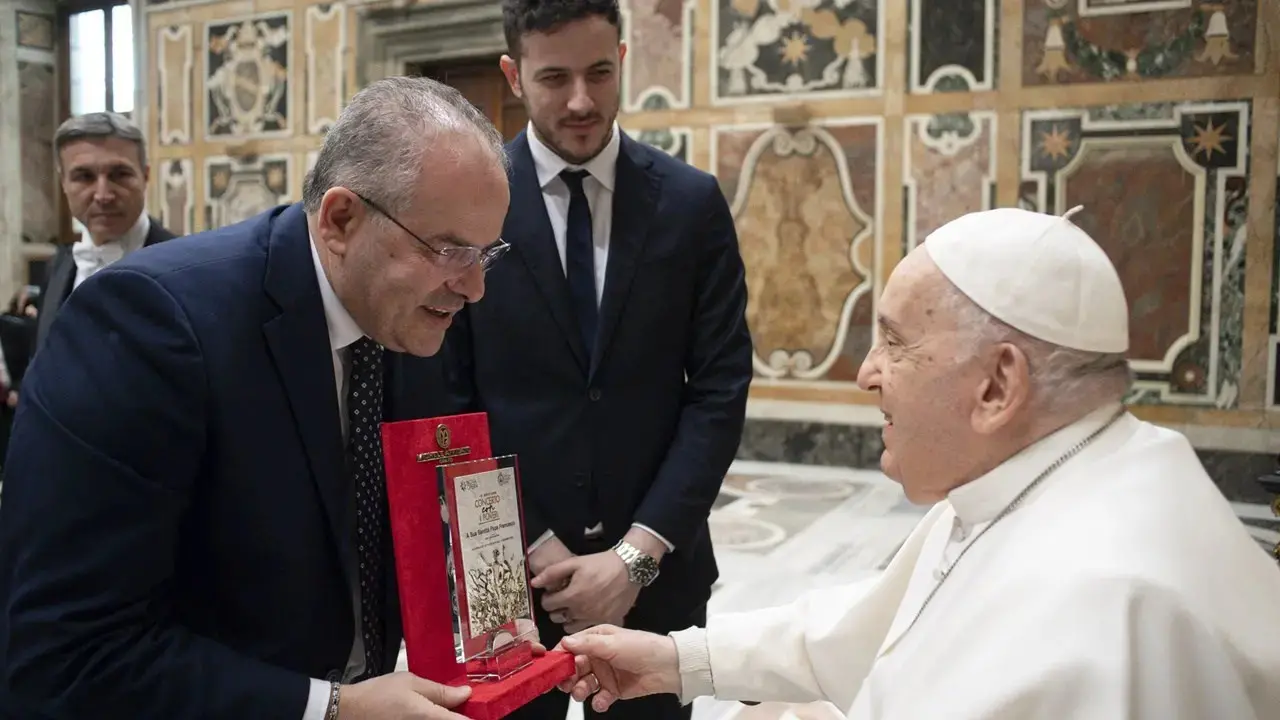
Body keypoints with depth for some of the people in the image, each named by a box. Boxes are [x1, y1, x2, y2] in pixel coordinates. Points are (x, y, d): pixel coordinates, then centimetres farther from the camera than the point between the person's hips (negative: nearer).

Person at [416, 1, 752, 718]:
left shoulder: (693, 201, -2)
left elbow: (720, 391, -4)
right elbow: (449, 402, -4)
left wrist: (637, 553, -11)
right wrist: (536, 548, -9)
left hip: (656, 566, 1)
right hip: (505, 567, -1)